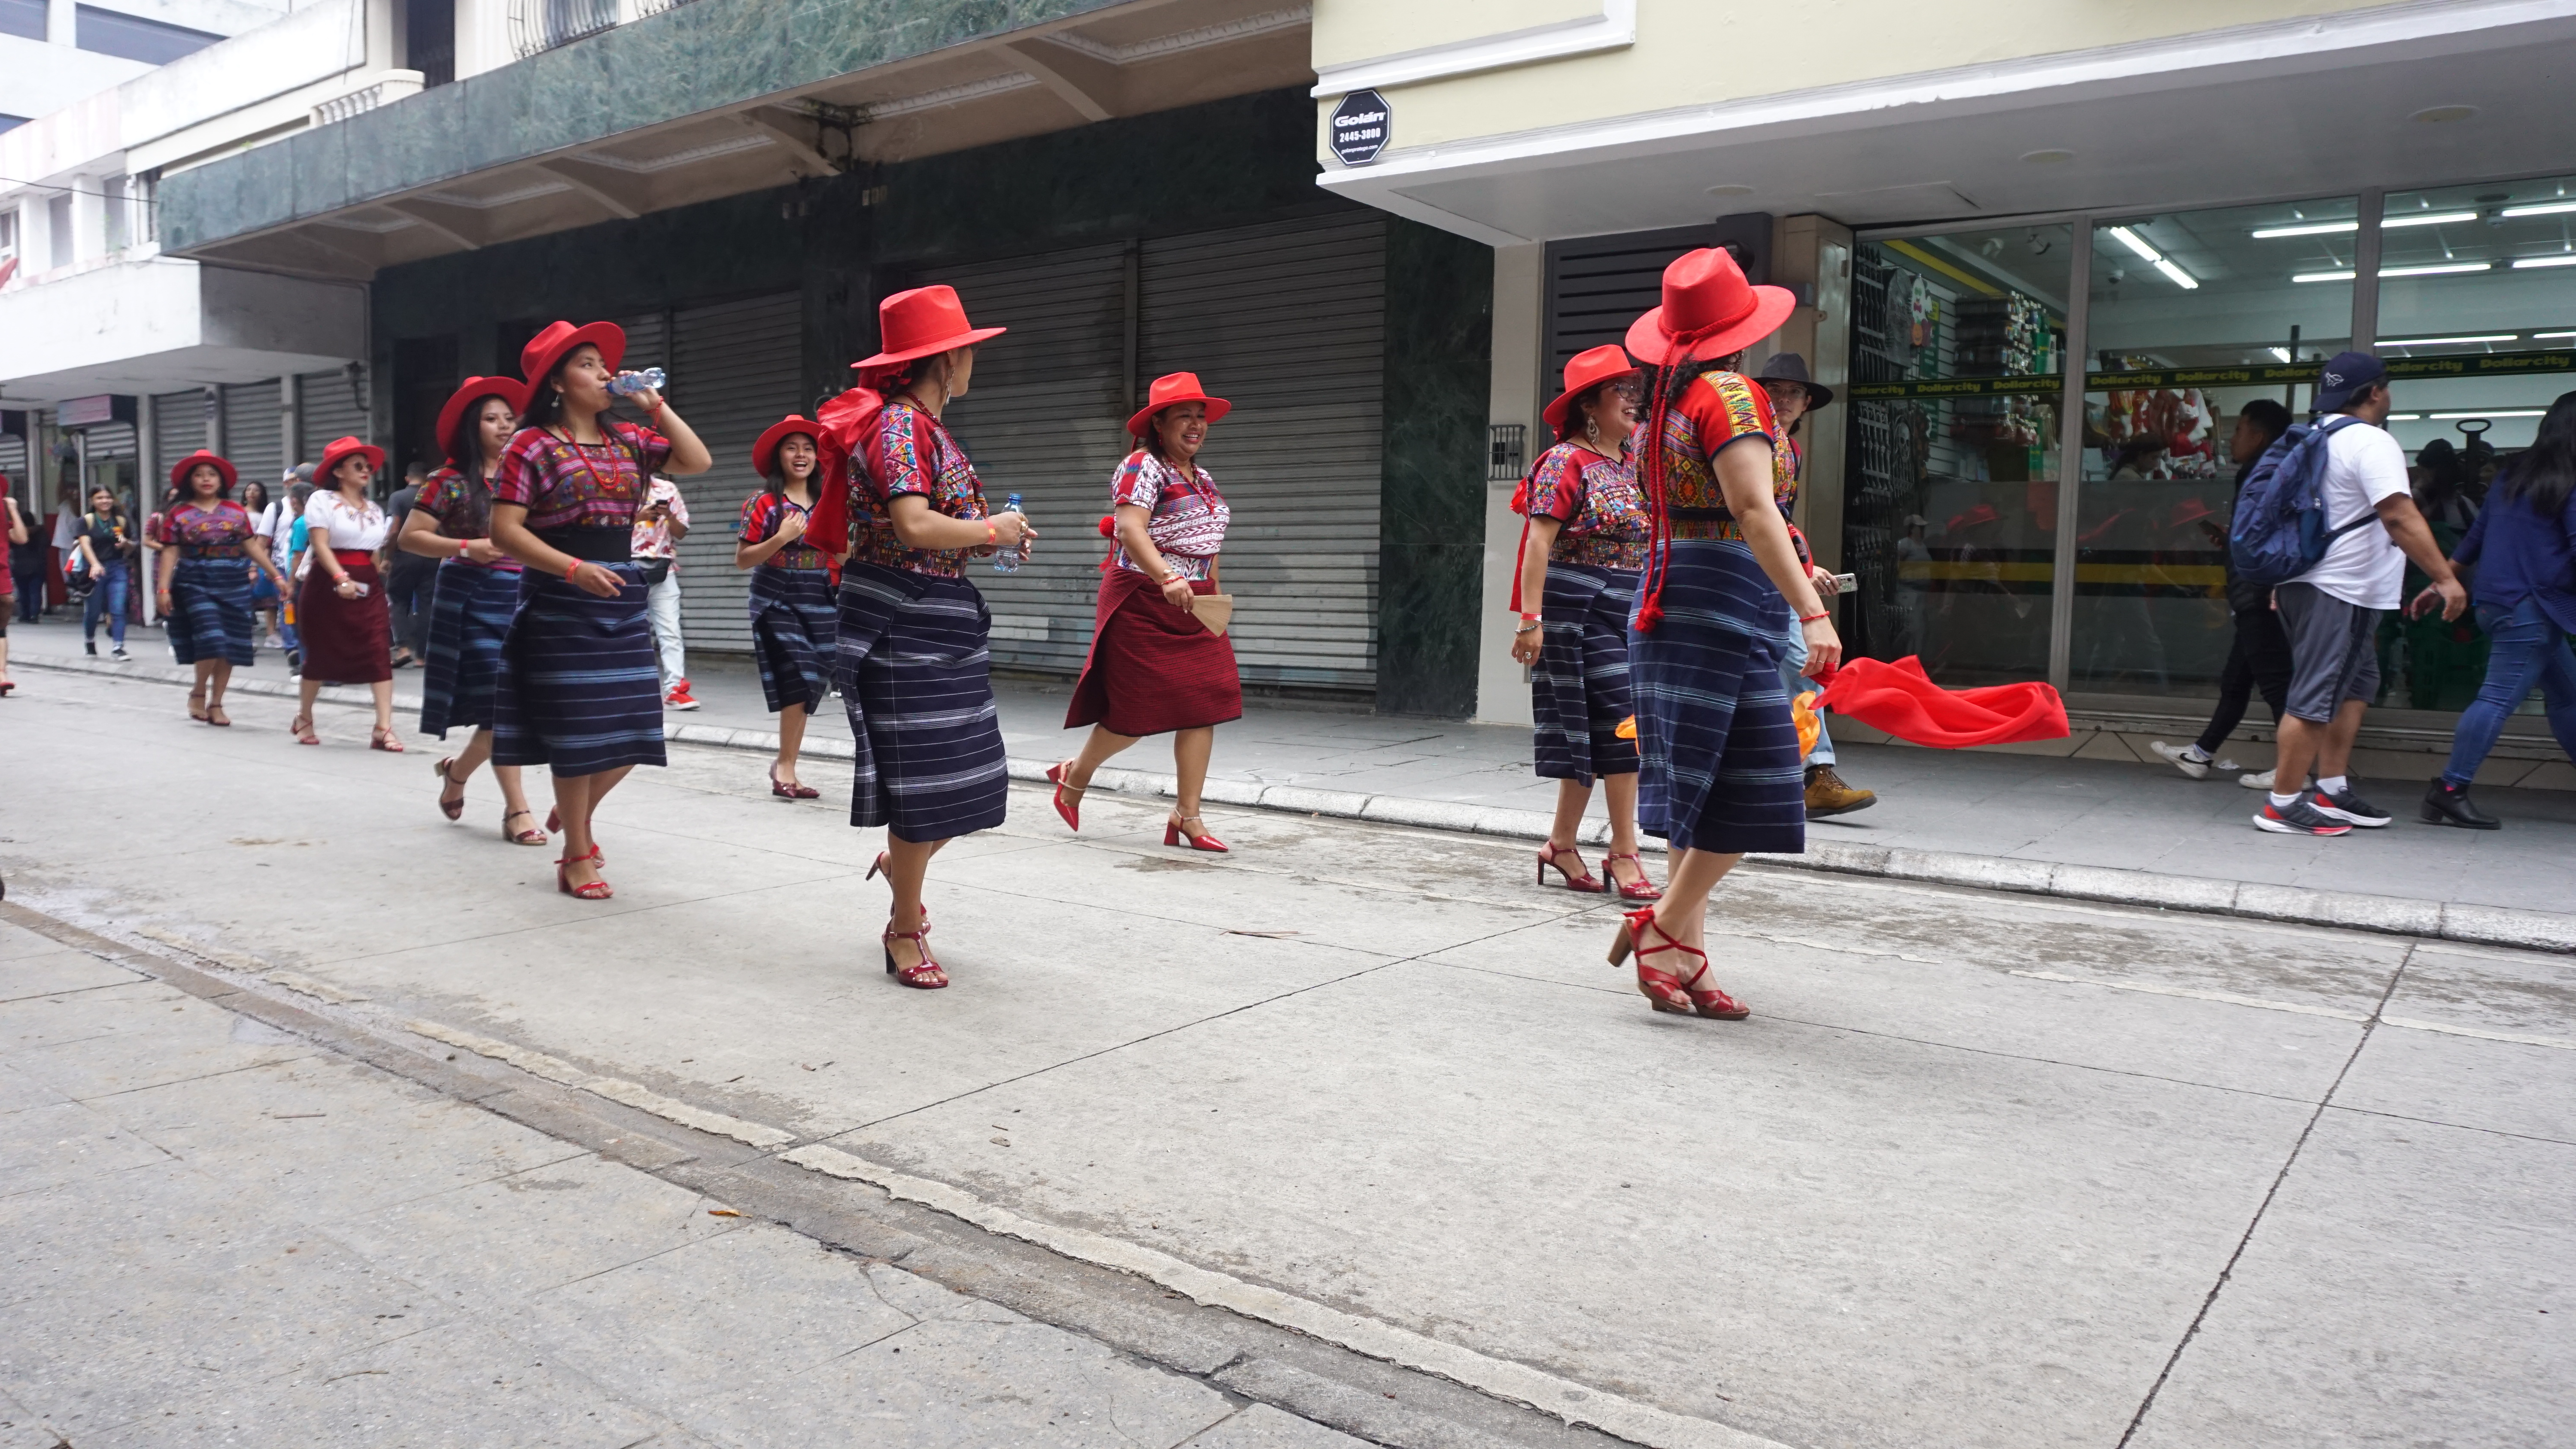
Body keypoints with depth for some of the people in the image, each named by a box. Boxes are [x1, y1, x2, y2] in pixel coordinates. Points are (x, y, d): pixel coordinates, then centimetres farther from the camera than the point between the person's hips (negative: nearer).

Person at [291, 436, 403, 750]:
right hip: (329, 584, -4)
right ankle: (304, 717, 29)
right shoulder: (322, 500, -4)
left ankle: (384, 728, -13)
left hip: (368, 586, 4)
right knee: (321, 653, 7)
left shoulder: (374, 508, 14)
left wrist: (381, 584, 17)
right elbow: (319, 545, -15)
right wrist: (340, 578, -28)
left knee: (379, 653, -10)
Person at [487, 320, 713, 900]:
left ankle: (573, 812, 34)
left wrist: (655, 405, 2)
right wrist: (574, 569, -21)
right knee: (575, 730, -1)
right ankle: (578, 858, 12)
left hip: (623, 596, 6)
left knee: (629, 727, 7)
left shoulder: (628, 440, 12)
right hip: (560, 600, -6)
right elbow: (505, 530, -11)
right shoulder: (532, 445, -6)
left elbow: (697, 462, 6)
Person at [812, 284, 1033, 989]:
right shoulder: (899, 425, -14)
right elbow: (915, 527, -26)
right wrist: (993, 531, -13)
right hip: (901, 620, -9)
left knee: (964, 773, 12)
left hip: (943, 619, 9)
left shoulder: (927, 426, 16)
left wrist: (987, 539, 5)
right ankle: (906, 932, 13)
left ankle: (900, 861, 38)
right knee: (921, 774, -1)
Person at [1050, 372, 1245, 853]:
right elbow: (1129, 529, -26)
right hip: (1143, 603, -8)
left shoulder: (1202, 478, 17)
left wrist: (1216, 596, 20)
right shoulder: (1143, 468, -11)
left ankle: (1186, 816, 5)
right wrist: (1168, 579, -39)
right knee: (1138, 710, -2)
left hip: (1194, 607, 8)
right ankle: (1075, 777, 25)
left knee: (1203, 707, -2)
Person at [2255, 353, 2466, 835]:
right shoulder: (2372, 443, -13)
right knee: (2316, 698, -8)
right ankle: (2282, 804, -6)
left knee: (2356, 686, 18)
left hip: (2304, 580, 10)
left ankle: (2331, 791, 18)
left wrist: (2283, 583, 29)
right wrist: (2445, 577, -22)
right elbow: (2399, 517, -22)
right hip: (2340, 592, -10)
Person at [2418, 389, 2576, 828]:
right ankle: (2449, 790, -15)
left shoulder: (2513, 475, 14)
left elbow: (2475, 536, 18)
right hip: (2532, 607, -9)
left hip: (2498, 603, 9)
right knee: (2500, 697, -11)